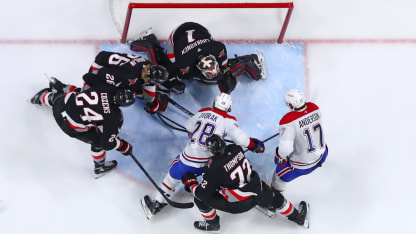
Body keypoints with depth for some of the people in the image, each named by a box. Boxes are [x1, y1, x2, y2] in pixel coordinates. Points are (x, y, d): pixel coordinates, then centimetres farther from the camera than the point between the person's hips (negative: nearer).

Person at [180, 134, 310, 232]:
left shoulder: (214, 168, -25)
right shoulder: (235, 148, -10)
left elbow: (203, 194, -18)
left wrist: (190, 183, -3)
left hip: (237, 205, -5)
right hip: (258, 194, 5)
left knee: (200, 198, 4)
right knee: (276, 198, 33)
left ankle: (212, 223, 27)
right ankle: (299, 217, 48)